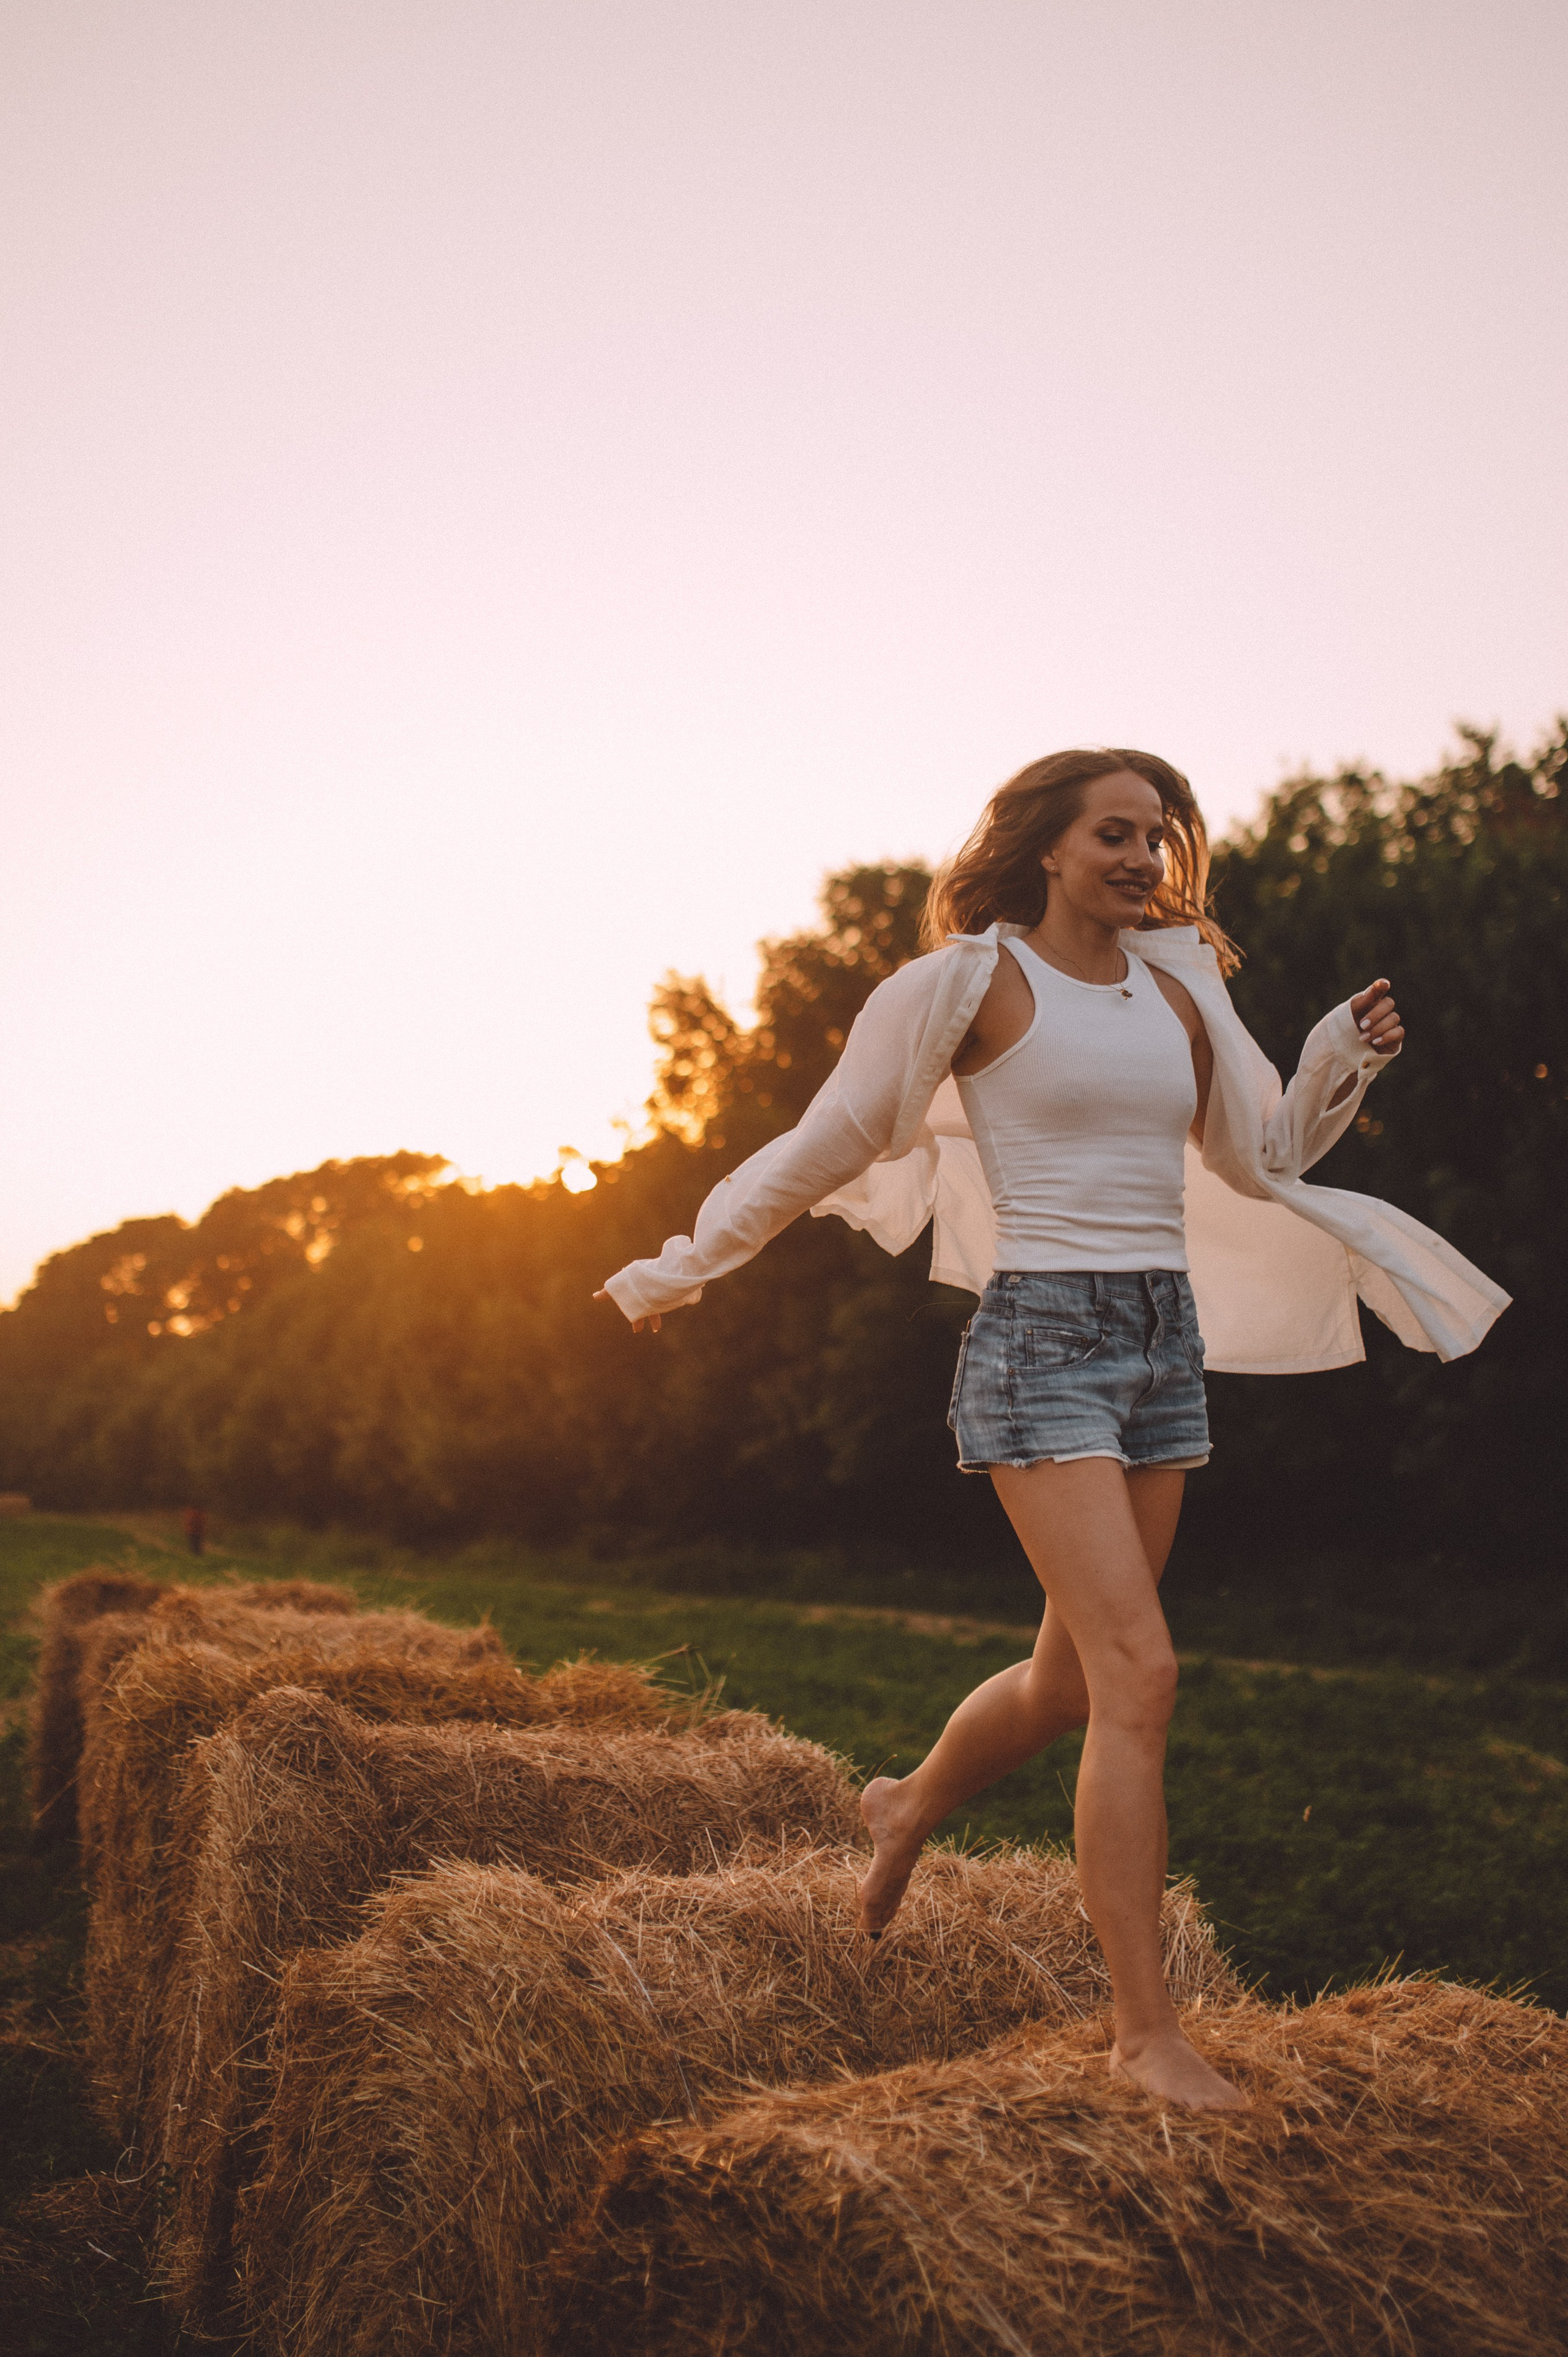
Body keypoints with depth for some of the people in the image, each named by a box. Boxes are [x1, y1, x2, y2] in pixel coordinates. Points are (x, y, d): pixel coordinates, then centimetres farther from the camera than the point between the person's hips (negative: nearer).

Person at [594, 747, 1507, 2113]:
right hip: (1043, 1335, -7)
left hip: (1169, 1337, 7)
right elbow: (828, 1143, 2)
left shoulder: (1177, 990, 13)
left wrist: (1352, 1057, 6)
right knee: (1140, 1675, -14)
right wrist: (686, 1267, 6)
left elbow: (1265, 1160, 22)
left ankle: (909, 1808, 42)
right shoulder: (975, 982, -4)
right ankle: (1147, 2030, -4)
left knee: (1073, 1679, 13)